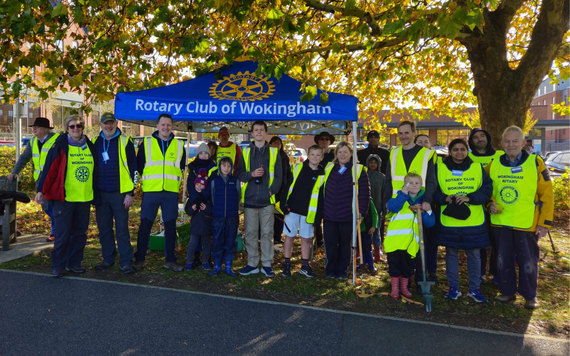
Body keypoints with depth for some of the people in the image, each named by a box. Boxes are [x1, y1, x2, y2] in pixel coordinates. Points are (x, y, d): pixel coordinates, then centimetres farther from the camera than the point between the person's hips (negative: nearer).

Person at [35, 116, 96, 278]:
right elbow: (49, 169, -8)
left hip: (85, 197, 5)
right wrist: (41, 190, -14)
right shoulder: (60, 146, -4)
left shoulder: (89, 146, 9)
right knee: (63, 233, 0)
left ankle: (74, 263, 23)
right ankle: (58, 266, 13)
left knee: (80, 232, 10)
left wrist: (94, 191, 18)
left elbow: (94, 169, 17)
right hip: (64, 197, -4)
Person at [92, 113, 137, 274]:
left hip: (120, 193, -4)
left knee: (122, 229, 0)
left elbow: (133, 167, -4)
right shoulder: (95, 143, 10)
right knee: (104, 228, 10)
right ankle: (108, 259, 24)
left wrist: (130, 193, -9)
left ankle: (126, 262, 8)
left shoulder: (125, 141, -2)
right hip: (100, 194, 4)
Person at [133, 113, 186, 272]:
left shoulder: (179, 145, 9)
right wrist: (148, 180, 11)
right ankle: (139, 259, 13)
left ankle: (170, 260, 15)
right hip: (150, 192, -1)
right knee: (145, 225, 1)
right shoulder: (146, 143, 6)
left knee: (170, 226, 5)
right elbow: (139, 166, 11)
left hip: (171, 193, 1)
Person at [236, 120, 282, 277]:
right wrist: (252, 174, -10)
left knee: (267, 233, 2)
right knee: (250, 233, 5)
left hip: (267, 200, -1)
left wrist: (272, 191, -8)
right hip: (249, 199, 1)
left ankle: (267, 264, 11)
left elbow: (278, 176, 5)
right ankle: (252, 264, 15)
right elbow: (239, 174, 8)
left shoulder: (274, 152, 8)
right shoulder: (246, 152, 11)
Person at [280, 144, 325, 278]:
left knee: (306, 239, 9)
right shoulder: (297, 168, -1)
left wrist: (318, 215, -1)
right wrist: (283, 203, -5)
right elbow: (287, 186, 1)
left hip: (308, 212, 1)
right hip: (292, 209, -1)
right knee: (289, 236, 7)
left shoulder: (322, 175, 1)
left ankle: (305, 266, 22)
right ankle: (287, 265, 20)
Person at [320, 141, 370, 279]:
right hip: (329, 215, 3)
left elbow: (364, 192, -4)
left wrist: (361, 211, -11)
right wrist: (321, 208, 10)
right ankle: (330, 270, 23)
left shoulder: (359, 170, -1)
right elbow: (322, 190, 14)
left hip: (347, 216, -2)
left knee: (345, 244, 11)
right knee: (330, 243, 8)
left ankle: (342, 271, 24)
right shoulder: (328, 168, 9)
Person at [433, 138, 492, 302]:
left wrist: (469, 198, -18)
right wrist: (445, 198, -19)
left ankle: (474, 289, 24)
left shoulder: (477, 167, 5)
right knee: (451, 253, 9)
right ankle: (453, 287, 23)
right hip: (448, 221, 0)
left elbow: (487, 189, -2)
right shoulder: (440, 167, 2)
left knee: (474, 255, 9)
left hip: (474, 221, 1)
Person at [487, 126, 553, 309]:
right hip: (500, 223, 3)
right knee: (503, 260, 13)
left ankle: (530, 295, 26)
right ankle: (507, 291, 29)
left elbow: (547, 194, -5)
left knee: (528, 261, 7)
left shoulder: (535, 163, -6)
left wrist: (545, 222, -8)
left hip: (527, 224, -3)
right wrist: (490, 204, -4)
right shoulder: (494, 165, 3)